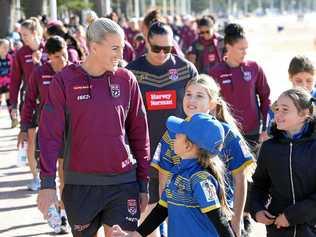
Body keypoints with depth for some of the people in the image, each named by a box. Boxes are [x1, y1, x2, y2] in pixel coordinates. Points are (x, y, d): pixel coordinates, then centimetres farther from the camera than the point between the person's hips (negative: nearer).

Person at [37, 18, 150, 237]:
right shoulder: (64, 81, -4)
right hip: (80, 184, -1)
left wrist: (143, 183, 7)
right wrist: (47, 183, -13)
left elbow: (139, 133, 7)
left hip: (123, 182, 1)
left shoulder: (126, 80, 2)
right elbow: (50, 134, -6)